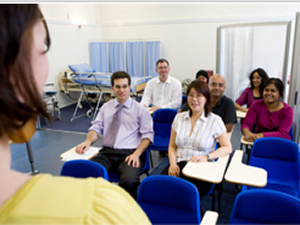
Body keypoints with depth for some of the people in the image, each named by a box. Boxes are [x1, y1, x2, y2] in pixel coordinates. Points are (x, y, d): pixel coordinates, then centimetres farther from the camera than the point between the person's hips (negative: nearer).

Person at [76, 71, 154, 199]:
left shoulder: (140, 109, 8)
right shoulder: (106, 107, 19)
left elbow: (147, 135, 3)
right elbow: (96, 128, 12)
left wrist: (137, 154, -13)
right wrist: (88, 141, -10)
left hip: (129, 154, -3)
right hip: (107, 153, 3)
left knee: (129, 180, -33)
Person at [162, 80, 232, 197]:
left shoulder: (215, 120, 3)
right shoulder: (179, 117, 14)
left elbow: (227, 148, 1)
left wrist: (206, 157, -15)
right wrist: (173, 163, -4)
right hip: (179, 164, 3)